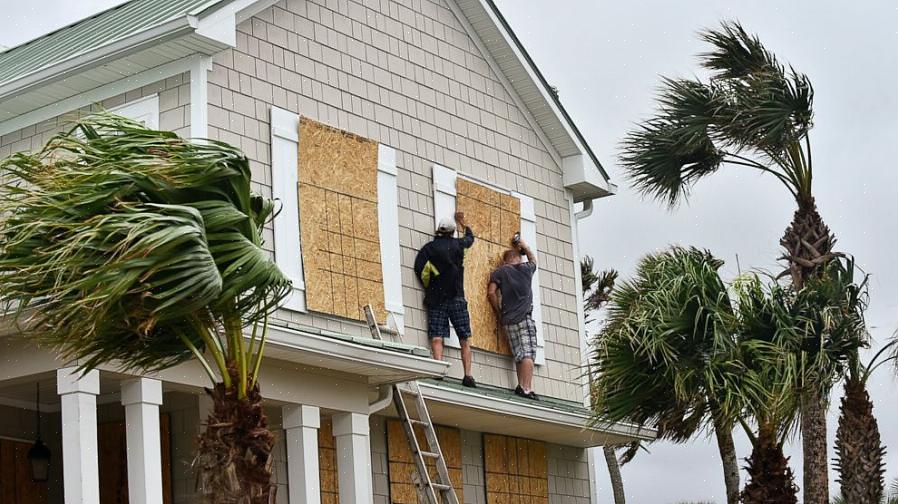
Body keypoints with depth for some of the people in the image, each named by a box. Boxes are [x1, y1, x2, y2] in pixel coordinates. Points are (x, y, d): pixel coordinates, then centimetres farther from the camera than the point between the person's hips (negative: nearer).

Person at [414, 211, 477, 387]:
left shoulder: (429, 248, 3)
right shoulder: (458, 244, 8)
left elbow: (419, 268, -8)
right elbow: (470, 238, 30)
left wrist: (429, 287, 6)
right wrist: (463, 223, 48)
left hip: (436, 300, 0)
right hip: (456, 299, 1)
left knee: (436, 338, -7)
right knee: (465, 339, 3)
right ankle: (468, 375, -6)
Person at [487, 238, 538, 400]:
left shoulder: (500, 271, 9)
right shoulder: (526, 269, 11)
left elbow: (491, 292, -2)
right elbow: (533, 259, 35)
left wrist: (498, 311, 8)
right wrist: (524, 246, 48)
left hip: (508, 320, 3)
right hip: (524, 317, -3)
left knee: (519, 355, 8)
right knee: (528, 354, -10)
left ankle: (521, 386, 2)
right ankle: (526, 388, -21)